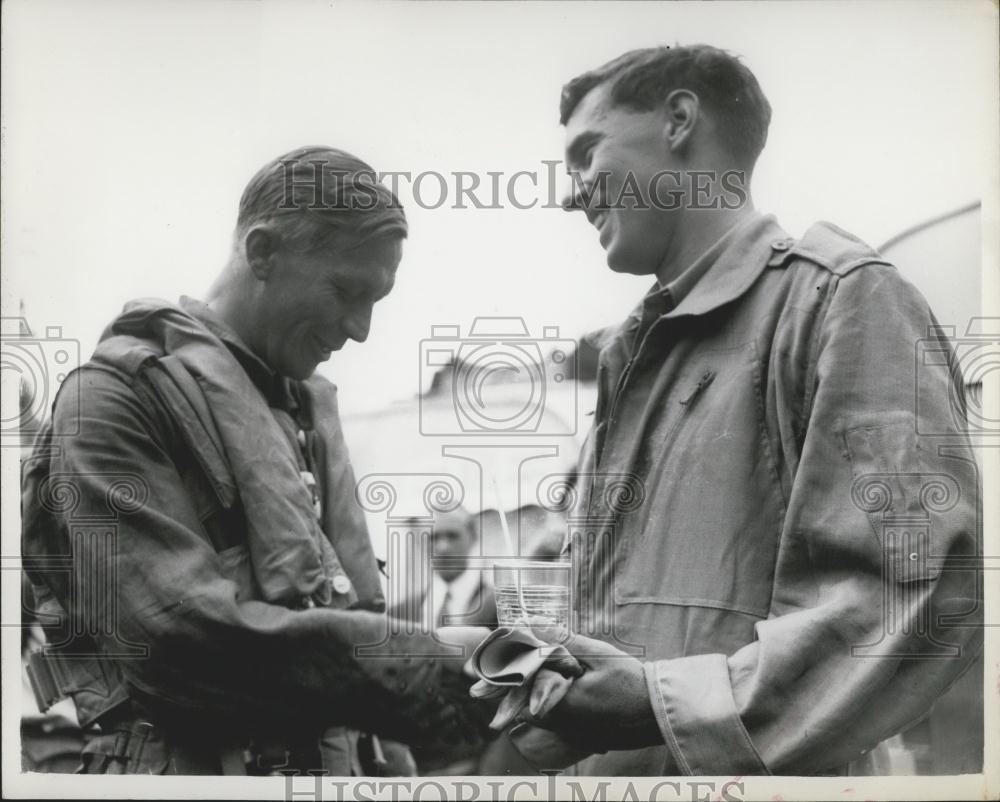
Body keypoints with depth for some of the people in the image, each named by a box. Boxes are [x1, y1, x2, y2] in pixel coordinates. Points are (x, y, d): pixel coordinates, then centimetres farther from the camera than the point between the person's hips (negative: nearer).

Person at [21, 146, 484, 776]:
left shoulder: (310, 404, 13)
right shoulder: (119, 395, -11)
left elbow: (348, 612, 13)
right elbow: (178, 634, -22)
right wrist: (424, 665, -25)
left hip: (333, 757, 7)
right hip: (192, 765, -7)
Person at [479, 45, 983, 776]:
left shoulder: (840, 295, -8)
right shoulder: (637, 360, 17)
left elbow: (927, 591, -19)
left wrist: (666, 700, -21)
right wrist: (558, 689, 2)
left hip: (743, 765, -8)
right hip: (607, 761, 8)